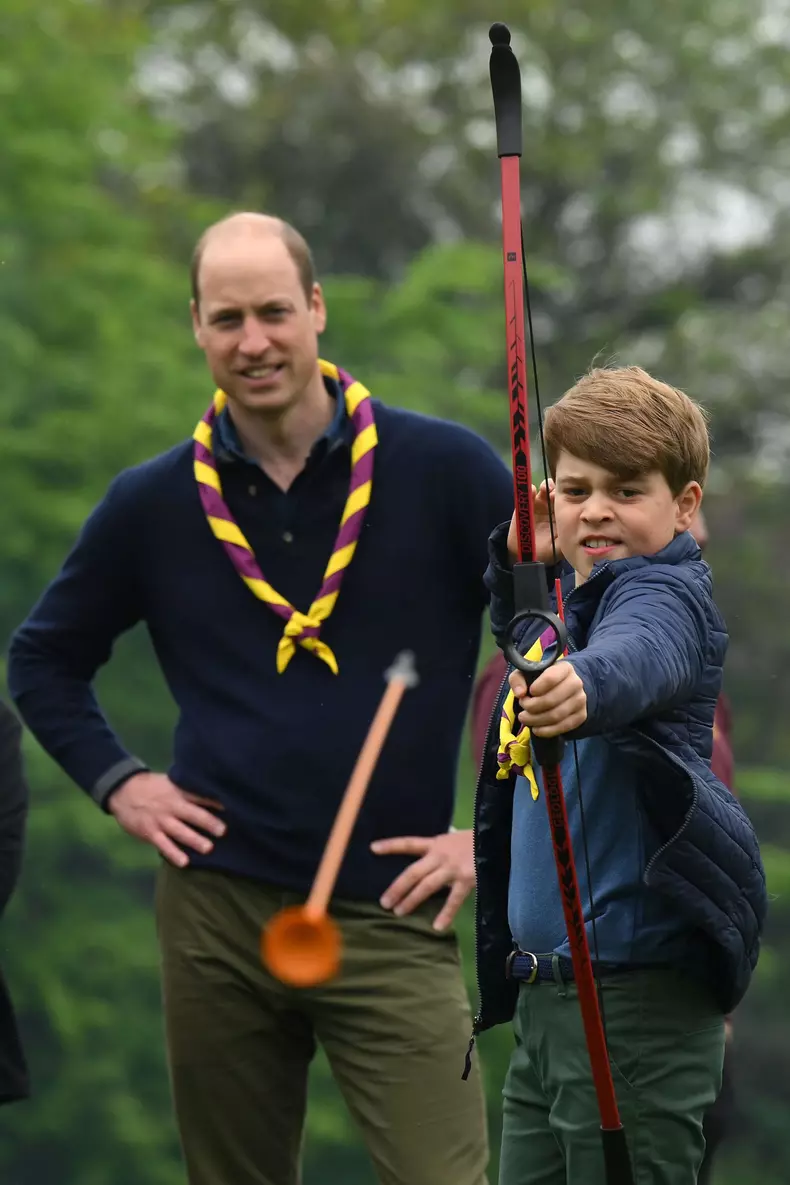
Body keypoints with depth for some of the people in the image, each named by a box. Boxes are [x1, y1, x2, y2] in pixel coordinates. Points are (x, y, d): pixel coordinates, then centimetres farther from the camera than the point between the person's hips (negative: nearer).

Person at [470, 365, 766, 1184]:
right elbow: (516, 632, 33)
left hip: (636, 992, -9)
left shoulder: (668, 592, -13)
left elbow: (642, 654, -35)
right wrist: (518, 556, 10)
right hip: (543, 990, 9)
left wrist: (586, 686, -58)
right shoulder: (566, 596, 13)